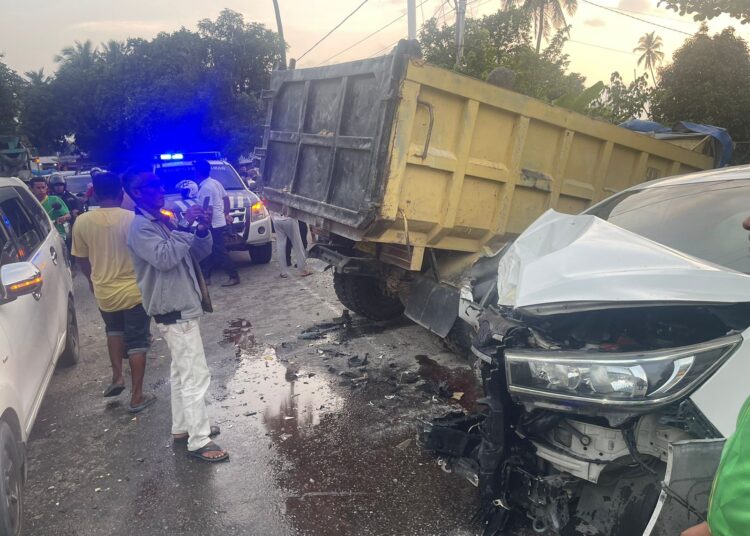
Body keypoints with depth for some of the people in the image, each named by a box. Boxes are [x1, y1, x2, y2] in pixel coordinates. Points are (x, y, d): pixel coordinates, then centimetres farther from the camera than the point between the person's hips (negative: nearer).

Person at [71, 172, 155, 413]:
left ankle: (117, 376, 26)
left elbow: (82, 260, 4)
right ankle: (137, 396, 13)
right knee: (137, 342, 8)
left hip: (103, 291, 3)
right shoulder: (132, 218, -16)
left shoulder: (82, 222, -7)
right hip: (134, 290, -3)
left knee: (114, 329, 31)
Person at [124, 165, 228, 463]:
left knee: (182, 372, 18)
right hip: (175, 312, -9)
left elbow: (200, 252, 10)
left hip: (184, 307, 10)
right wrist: (185, 225, -24)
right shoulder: (140, 227, -15)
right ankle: (199, 440, 3)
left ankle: (182, 427, 32)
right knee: (196, 375, -6)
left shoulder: (166, 220, 11)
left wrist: (202, 231, -10)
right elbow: (165, 257, -30)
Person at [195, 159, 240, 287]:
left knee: (220, 252, -3)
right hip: (219, 222, 10)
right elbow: (226, 198, 16)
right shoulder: (215, 182, 9)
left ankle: (234, 277, 2)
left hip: (214, 225, -10)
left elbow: (208, 209, -24)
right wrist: (226, 214, 23)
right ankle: (206, 276, 22)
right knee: (211, 252, 14)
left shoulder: (205, 188, -20)